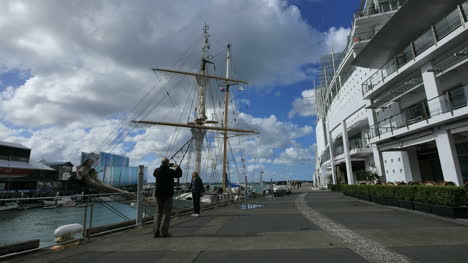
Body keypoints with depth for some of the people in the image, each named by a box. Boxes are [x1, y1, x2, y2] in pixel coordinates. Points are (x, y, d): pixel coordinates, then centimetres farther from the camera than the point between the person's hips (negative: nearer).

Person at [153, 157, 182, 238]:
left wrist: (162, 167, 31)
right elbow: (179, 174, 3)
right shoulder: (170, 171, -13)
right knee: (167, 213, 4)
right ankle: (164, 232, 0)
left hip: (158, 194, 5)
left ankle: (156, 232, 10)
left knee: (159, 212, 14)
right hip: (167, 195, -4)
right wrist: (177, 167, 21)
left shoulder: (157, 170, -2)